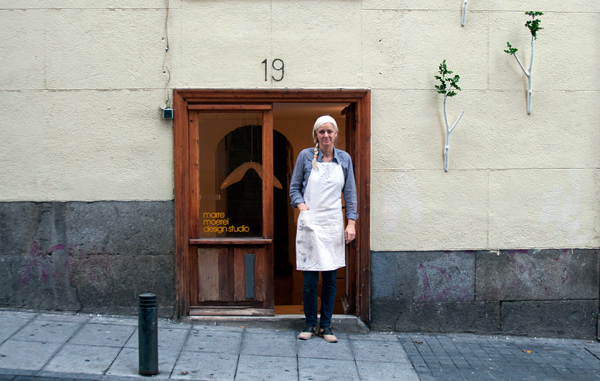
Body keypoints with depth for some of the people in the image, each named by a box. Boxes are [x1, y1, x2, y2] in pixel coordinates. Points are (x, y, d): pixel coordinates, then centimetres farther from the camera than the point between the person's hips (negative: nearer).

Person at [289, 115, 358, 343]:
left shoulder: (344, 159, 6)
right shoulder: (305, 156, 1)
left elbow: (350, 193, 9)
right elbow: (294, 188, 8)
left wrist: (351, 222, 2)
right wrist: (301, 205, -9)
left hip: (333, 224, 2)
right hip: (310, 223, -2)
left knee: (330, 278, 5)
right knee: (310, 279, -1)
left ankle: (325, 325, 17)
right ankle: (310, 324, 16)